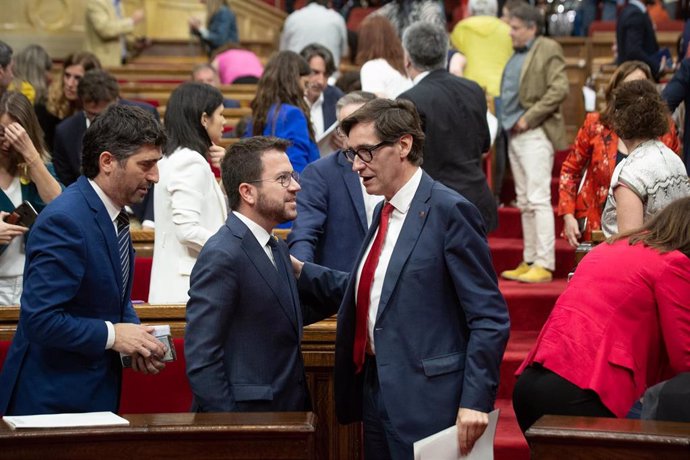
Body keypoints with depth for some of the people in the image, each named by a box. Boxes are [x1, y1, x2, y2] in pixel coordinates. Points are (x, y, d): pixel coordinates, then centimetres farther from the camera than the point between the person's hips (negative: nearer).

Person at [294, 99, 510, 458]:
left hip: (426, 399, -8)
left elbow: (489, 318, -14)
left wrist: (475, 401, -20)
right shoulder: (384, 212, 13)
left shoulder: (449, 211, -12)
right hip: (376, 388, 8)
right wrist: (298, 271, 12)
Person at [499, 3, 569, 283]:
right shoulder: (517, 54, 18)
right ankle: (529, 261, 15)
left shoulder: (548, 50, -6)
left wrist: (529, 118, -16)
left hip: (535, 134, -9)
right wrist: (507, 120, 9)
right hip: (515, 135, 9)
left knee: (538, 199, -10)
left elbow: (559, 90, -16)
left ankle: (544, 265, -10)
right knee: (524, 203, 10)